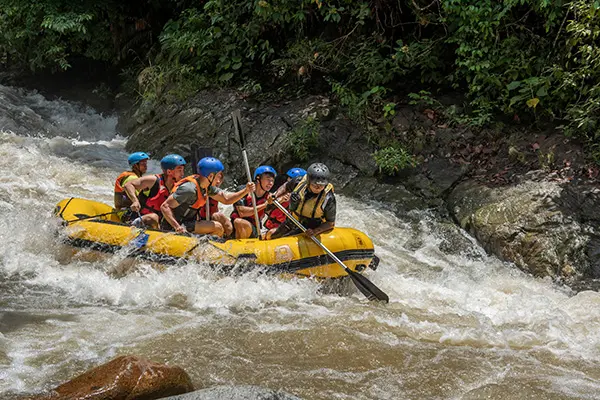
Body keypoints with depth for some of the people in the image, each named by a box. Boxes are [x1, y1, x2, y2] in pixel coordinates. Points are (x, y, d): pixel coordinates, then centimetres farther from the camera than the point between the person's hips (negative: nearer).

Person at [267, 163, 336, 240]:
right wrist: (274, 196, -12)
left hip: (307, 230, -4)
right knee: (270, 237, 25)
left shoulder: (328, 198, -29)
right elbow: (286, 187, 5)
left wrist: (315, 231, -31)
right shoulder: (299, 181, -20)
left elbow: (331, 223, -17)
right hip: (291, 223, 5)